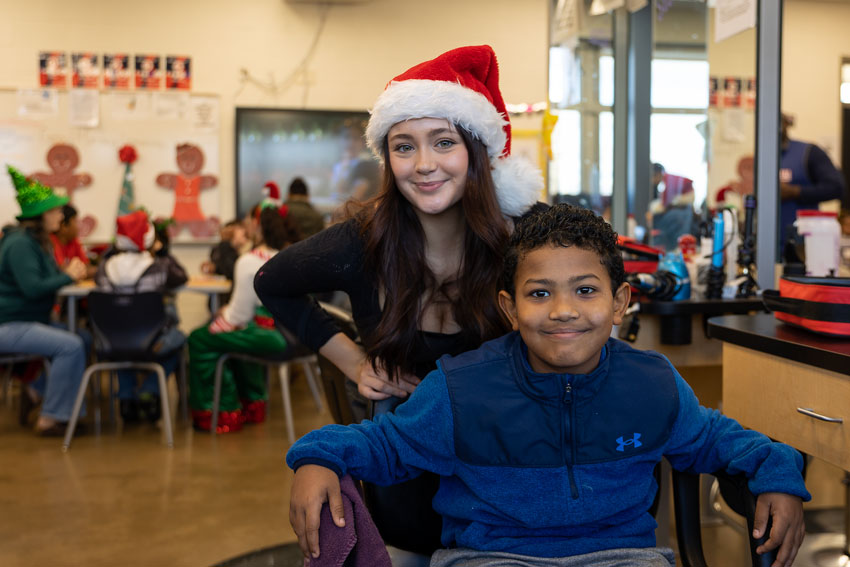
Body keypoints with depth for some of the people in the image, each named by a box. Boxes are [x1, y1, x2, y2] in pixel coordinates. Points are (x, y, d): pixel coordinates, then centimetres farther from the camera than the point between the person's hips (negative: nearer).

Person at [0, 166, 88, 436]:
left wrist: (68, 272, -3)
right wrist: (68, 276, -17)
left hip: (30, 321, 10)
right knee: (70, 346, -24)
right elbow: (32, 287, -27)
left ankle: (36, 390, 12)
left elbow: (44, 279, 15)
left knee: (83, 340, 3)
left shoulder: (37, 241, 15)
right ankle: (50, 419, -16)